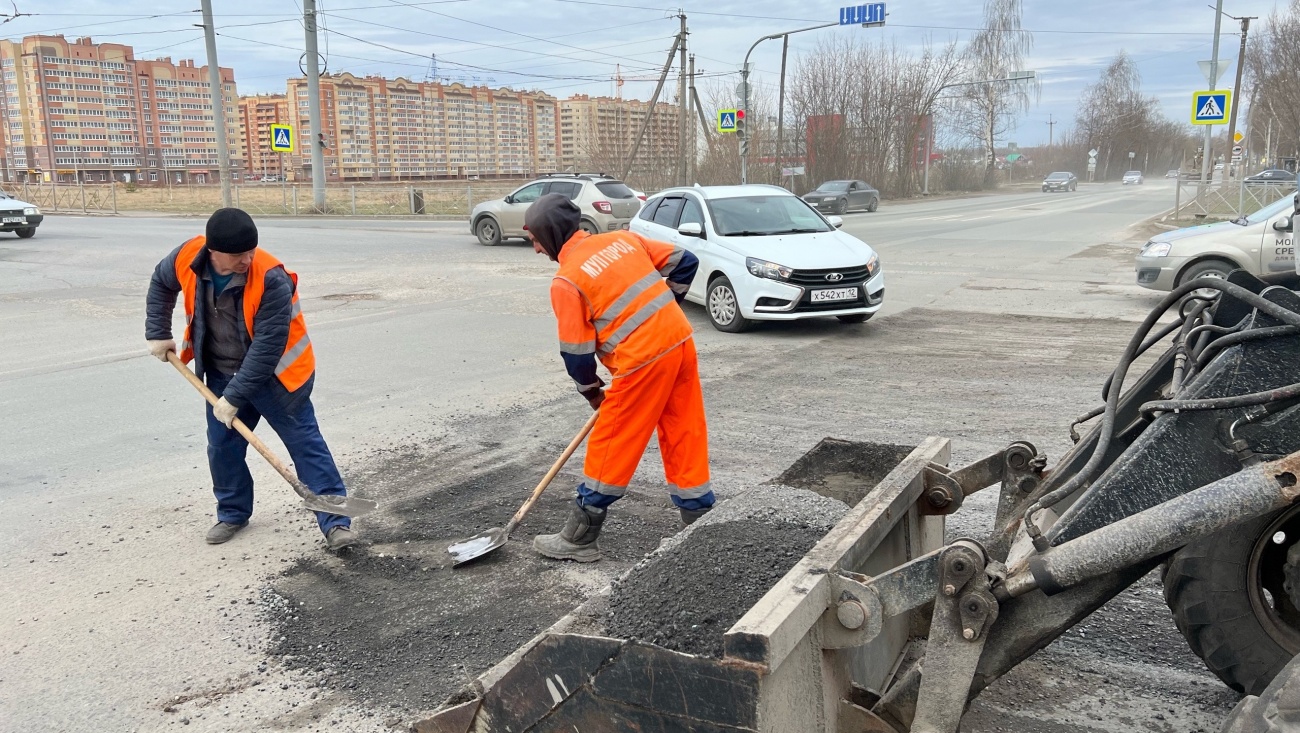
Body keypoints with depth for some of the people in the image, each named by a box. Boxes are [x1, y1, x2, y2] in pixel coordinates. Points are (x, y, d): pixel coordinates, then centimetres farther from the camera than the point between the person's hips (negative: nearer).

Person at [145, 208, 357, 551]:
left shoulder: (271, 279, -31)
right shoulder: (187, 257, -14)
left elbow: (267, 347, -29)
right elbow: (161, 282, 11)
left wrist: (234, 396, -26)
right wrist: (158, 333, 9)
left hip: (275, 375, -5)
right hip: (222, 373, 5)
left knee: (305, 442, -4)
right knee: (222, 447, 11)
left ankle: (335, 521, -1)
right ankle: (233, 513, 32)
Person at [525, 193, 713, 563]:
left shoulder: (566, 280, -7)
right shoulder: (623, 238, 11)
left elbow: (576, 350, -5)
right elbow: (684, 262, 14)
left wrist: (590, 389, 13)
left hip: (643, 359, -7)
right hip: (681, 342, 7)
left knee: (610, 446, 5)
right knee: (685, 436, 15)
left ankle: (579, 539, 17)